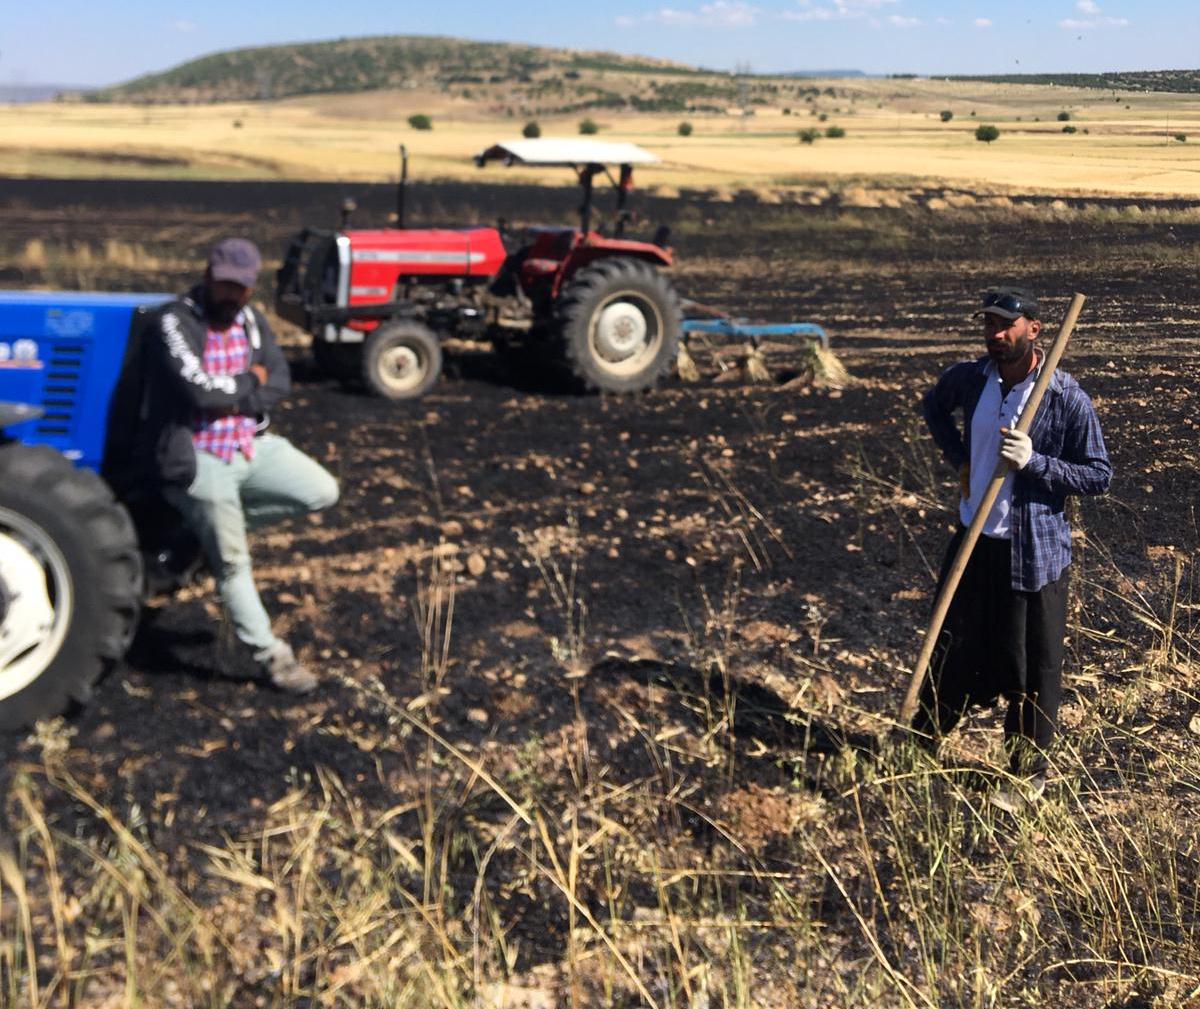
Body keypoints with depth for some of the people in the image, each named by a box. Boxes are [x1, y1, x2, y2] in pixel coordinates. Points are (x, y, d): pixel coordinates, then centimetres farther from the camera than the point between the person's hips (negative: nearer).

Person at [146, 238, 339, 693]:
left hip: (252, 445, 7)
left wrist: (233, 398, -17)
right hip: (198, 459, -7)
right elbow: (200, 391, -26)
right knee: (233, 564, -2)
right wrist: (249, 381, -10)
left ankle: (221, 523, 12)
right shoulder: (174, 322, -16)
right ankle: (271, 657, 11)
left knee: (322, 492, -1)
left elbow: (280, 382, -2)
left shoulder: (252, 320, 6)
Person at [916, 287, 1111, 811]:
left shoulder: (1067, 398, -15)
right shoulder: (969, 378, -1)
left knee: (1033, 668, 7)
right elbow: (935, 405, 22)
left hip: (1034, 552, -4)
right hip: (974, 540, 5)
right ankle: (921, 745, 35)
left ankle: (1027, 776, 23)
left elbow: (1100, 474, -11)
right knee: (952, 649, 18)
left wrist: (1035, 462, -25)